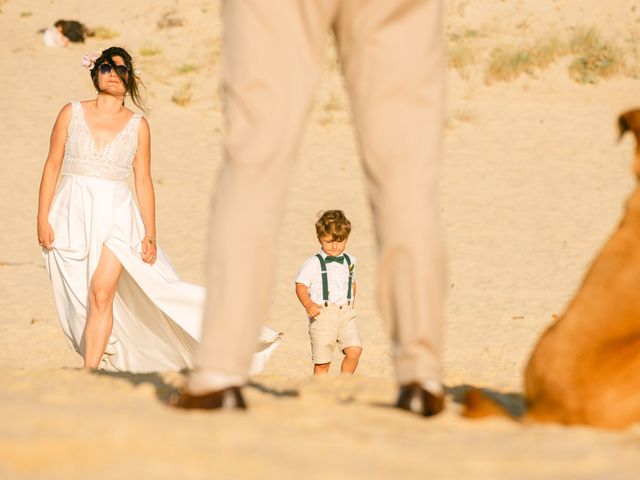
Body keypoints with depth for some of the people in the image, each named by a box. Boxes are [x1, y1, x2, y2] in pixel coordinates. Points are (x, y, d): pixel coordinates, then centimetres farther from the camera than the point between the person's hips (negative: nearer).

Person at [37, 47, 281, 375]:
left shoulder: (137, 126, 5)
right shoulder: (72, 113, 5)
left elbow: (143, 181, 6)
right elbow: (52, 166, 5)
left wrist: (150, 234, 2)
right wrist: (42, 218, -2)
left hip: (115, 216, -1)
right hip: (72, 215, 1)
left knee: (102, 295, -16)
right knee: (79, 303, 1)